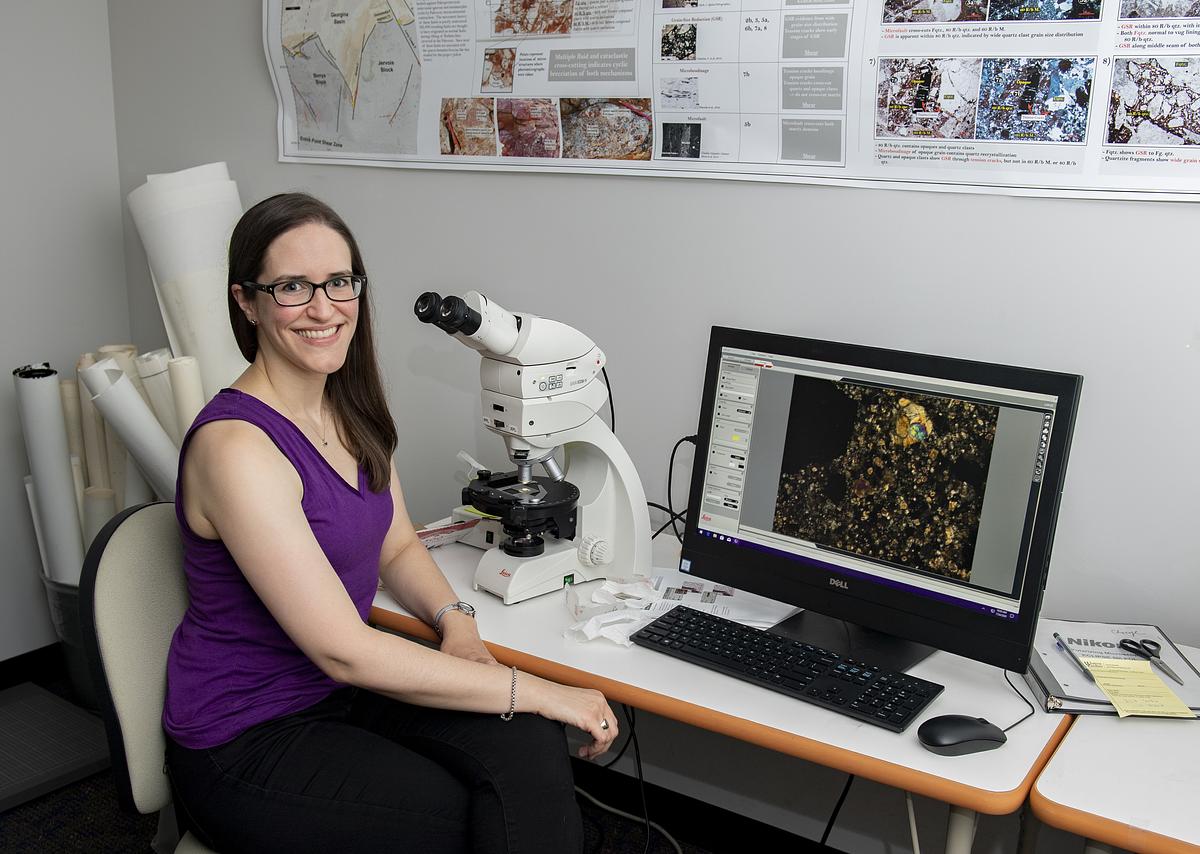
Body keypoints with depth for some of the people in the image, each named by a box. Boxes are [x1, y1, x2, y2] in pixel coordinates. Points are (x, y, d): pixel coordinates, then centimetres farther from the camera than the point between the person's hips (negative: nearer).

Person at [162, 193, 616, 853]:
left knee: (528, 748, -17)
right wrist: (535, 691, -23)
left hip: (342, 693, 7)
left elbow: (397, 546, 13)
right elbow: (344, 652, -26)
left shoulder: (351, 411, 2)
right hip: (246, 744, -6)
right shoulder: (238, 447, -25)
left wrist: (455, 619, -9)